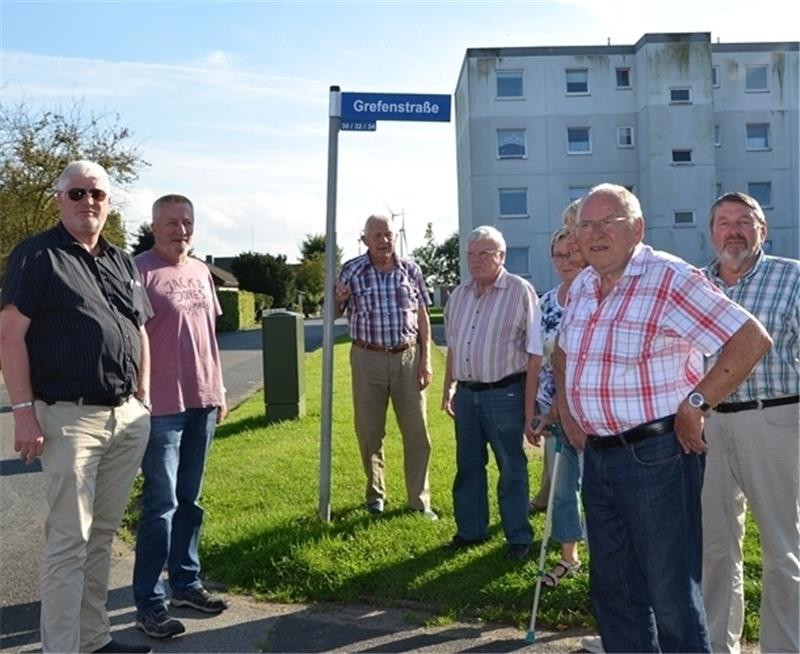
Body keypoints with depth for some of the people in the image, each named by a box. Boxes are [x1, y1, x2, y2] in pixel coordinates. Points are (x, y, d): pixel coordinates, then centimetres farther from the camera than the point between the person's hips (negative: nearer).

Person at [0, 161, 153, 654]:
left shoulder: (123, 262, 16)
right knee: (69, 540, -1)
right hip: (70, 418, -6)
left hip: (128, 418, 6)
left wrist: (143, 400, 12)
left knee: (102, 534, 14)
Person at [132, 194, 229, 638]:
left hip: (202, 402, 7)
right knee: (161, 505, 0)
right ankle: (149, 603, 11)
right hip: (162, 406, -6)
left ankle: (186, 583, 27)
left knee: (189, 500, 15)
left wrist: (218, 391, 15)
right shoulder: (140, 272, -10)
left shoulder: (200, 271, 11)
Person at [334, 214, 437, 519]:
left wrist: (426, 359, 1)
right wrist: (338, 299, -18)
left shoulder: (410, 270, 2)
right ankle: (375, 494, 27)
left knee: (417, 431, 3)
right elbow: (335, 315, 5)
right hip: (368, 359, -1)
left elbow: (423, 316, 7)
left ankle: (420, 499, 14)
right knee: (370, 431, 9)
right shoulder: (352, 271, -2)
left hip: (407, 357, 1)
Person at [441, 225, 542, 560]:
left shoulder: (521, 292, -10)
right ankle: (470, 529, 31)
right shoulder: (459, 294, 8)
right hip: (466, 393, 6)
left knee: (511, 468, 7)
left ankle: (518, 537, 22)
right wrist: (448, 388, 17)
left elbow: (534, 355, -11)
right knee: (468, 465, 16)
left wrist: (529, 407, -13)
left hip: (504, 394, -5)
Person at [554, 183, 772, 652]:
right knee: (612, 586, 20)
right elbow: (564, 351, 26)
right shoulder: (582, 287, 9)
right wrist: (565, 407, 14)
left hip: (656, 454, -8)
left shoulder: (669, 279, -14)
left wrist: (696, 403, -18)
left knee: (672, 595, 3)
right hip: (597, 453, 8)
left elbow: (751, 339, -19)